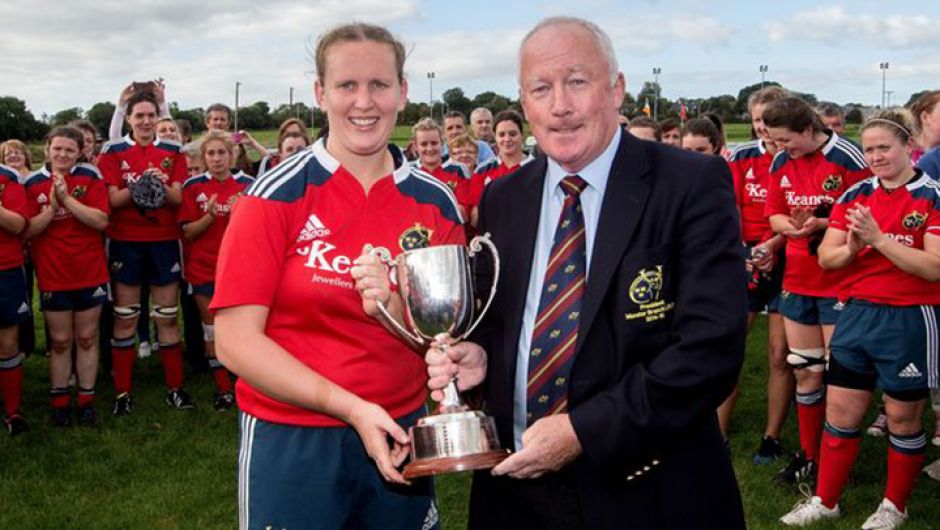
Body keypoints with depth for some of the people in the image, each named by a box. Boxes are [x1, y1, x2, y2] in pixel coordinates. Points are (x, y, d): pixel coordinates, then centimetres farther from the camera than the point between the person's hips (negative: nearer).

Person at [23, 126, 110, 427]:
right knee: (59, 341, 10)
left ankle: (87, 400, 19)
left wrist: (67, 198, -20)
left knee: (87, 338, 9)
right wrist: (52, 207, -18)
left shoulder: (91, 178, -3)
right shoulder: (34, 183, 0)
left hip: (90, 274, -1)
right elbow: (27, 232, -5)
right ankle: (59, 402, 20)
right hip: (52, 277, 1)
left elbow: (101, 220, -14)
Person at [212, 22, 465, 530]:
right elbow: (236, 340, -13)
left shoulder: (436, 202, -1)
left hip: (399, 437, 3)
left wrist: (394, 307, -19)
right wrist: (351, 407, -20)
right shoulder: (276, 196, -10)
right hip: (292, 440, -3)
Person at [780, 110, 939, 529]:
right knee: (840, 411, 9)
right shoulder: (855, 195, 5)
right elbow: (826, 257, 3)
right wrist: (850, 249, -18)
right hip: (857, 314, 5)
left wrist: (879, 239, -24)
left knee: (903, 417, 9)